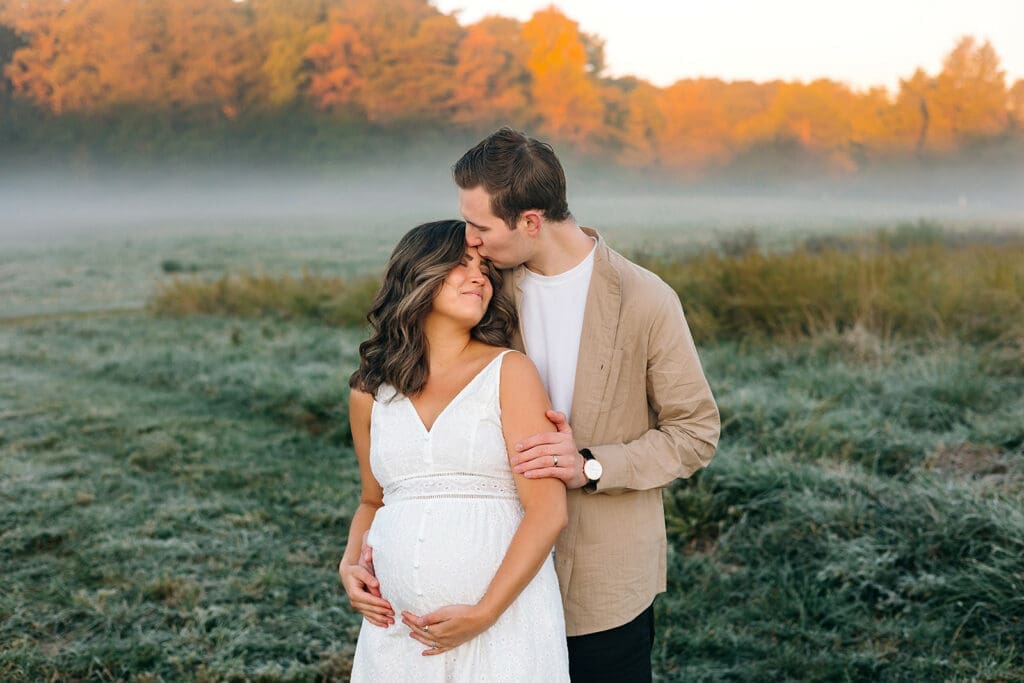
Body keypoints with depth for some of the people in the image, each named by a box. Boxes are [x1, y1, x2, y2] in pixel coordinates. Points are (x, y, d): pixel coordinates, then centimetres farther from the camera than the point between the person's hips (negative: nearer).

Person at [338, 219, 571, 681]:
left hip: (502, 623, -3)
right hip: (399, 628, 3)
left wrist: (484, 614, -15)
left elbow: (548, 511, -9)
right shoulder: (370, 392, 6)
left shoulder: (509, 372, -3)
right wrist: (349, 565, 2)